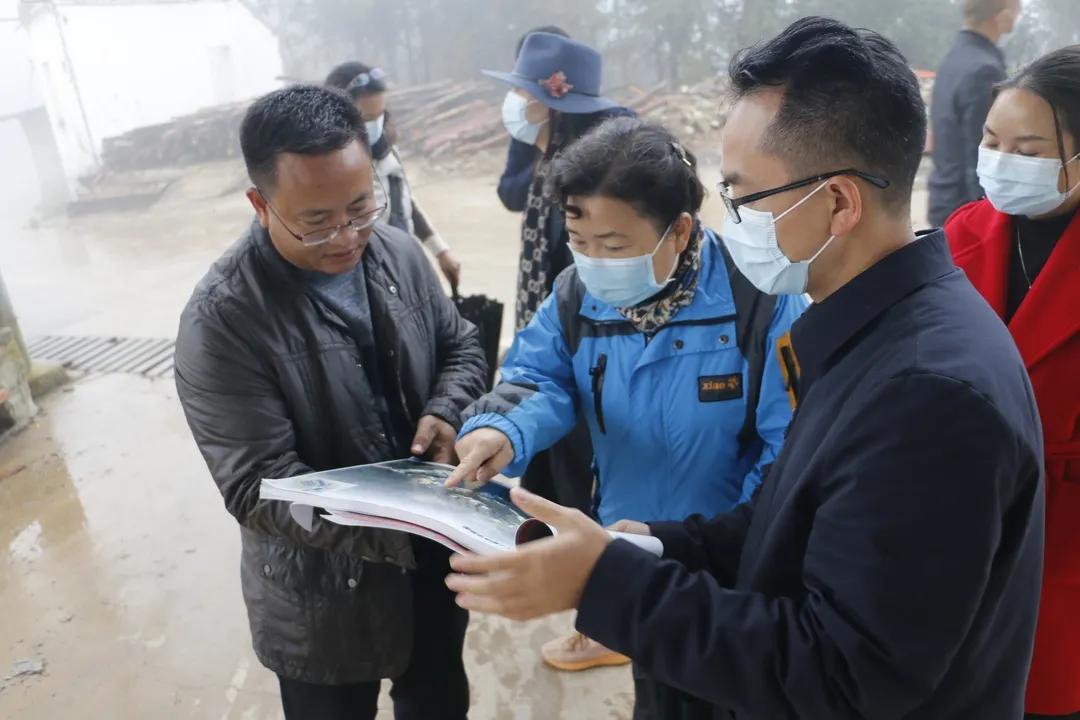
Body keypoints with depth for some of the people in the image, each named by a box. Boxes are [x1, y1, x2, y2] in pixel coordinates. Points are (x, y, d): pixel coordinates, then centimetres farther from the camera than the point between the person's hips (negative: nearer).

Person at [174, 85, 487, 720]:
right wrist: (400, 532, -37)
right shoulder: (222, 319, -23)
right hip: (325, 597, -4)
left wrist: (446, 413, -15)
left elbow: (461, 345, 7)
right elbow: (259, 487, -25)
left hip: (435, 555, 5)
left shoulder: (399, 251, -6)